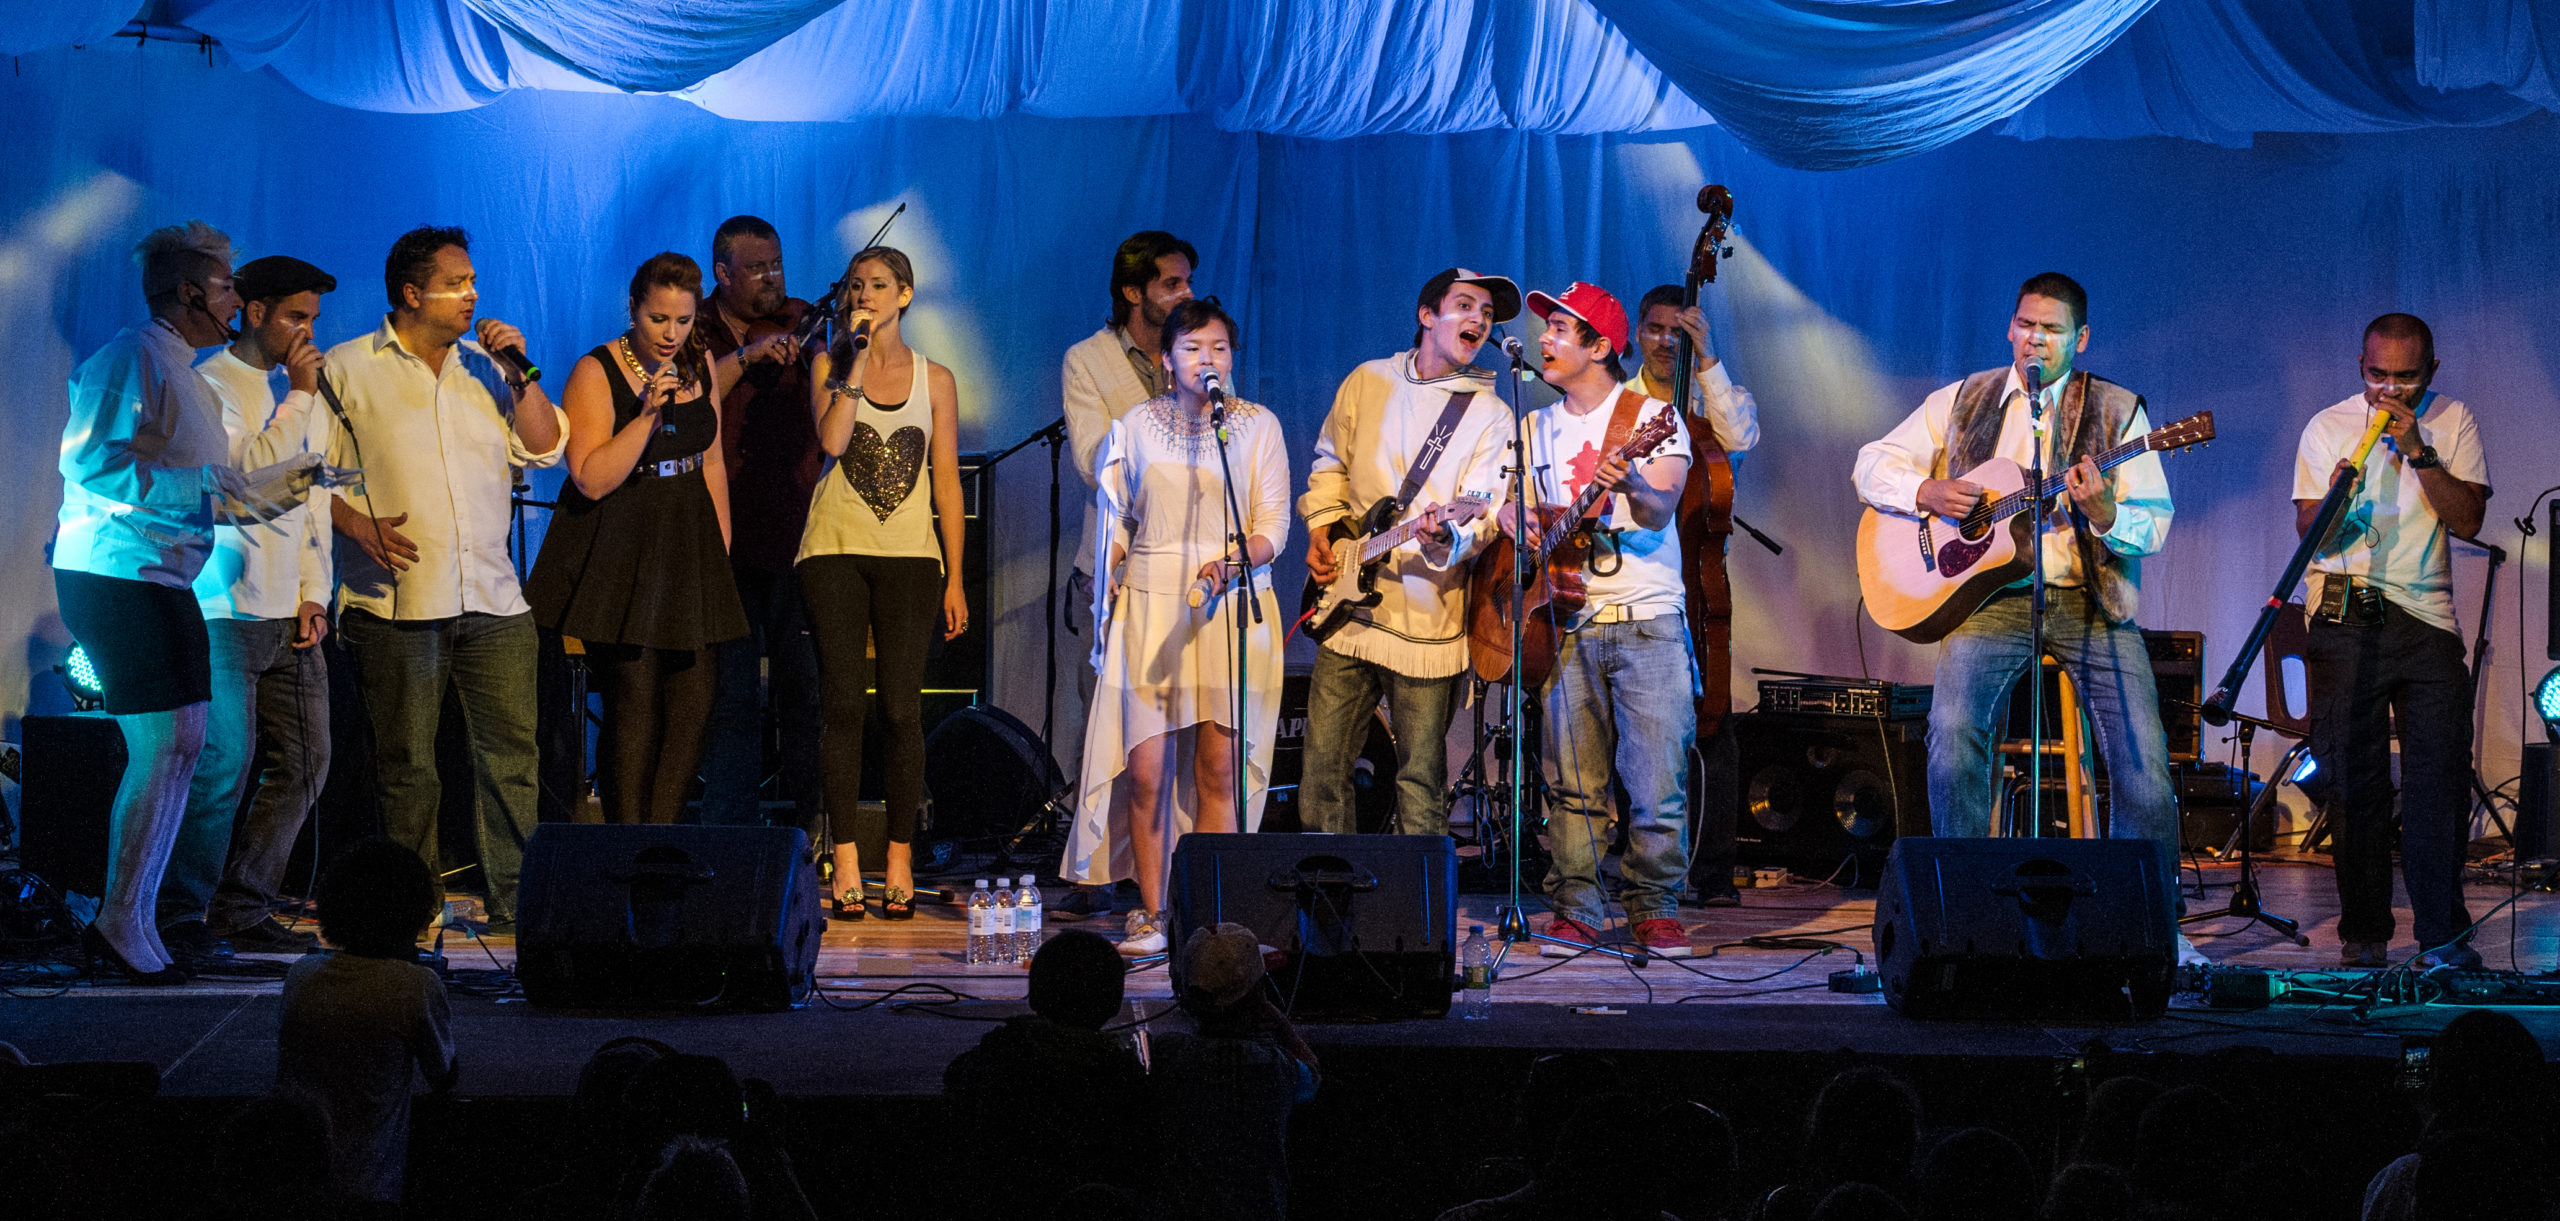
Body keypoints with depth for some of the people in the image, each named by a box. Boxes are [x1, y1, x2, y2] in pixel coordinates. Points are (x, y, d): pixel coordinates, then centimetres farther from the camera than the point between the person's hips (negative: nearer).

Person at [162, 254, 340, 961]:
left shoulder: (303, 395, 19)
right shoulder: (211, 384, -3)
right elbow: (247, 473, -16)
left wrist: (314, 596, 10)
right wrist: (297, 397, -10)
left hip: (289, 612, 7)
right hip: (226, 608, -7)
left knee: (304, 762, 2)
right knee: (225, 762, -12)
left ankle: (243, 910, 10)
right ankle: (182, 916, -3)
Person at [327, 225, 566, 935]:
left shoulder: (484, 366, 16)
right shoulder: (347, 370, 2)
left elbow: (544, 449, 11)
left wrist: (518, 371, 1)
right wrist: (361, 528, -15)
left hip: (493, 602, 4)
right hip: (397, 604, -4)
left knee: (513, 754, -1)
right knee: (407, 768, -1)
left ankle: (516, 903, 5)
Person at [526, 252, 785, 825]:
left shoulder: (701, 364, 7)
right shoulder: (596, 373, -11)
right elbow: (591, 479, -18)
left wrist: (720, 549, 13)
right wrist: (647, 415, -25)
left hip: (686, 547, 6)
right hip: (617, 549, -6)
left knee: (694, 700, -1)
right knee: (634, 699, -10)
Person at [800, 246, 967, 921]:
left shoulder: (935, 379, 9)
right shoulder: (829, 365, 6)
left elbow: (947, 481, 8)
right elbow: (832, 440, -12)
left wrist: (955, 577, 4)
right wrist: (858, 358, -11)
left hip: (910, 555, 0)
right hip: (835, 549, 0)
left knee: (901, 708, -5)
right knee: (844, 704, -4)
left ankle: (900, 860, 3)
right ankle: (845, 860, 0)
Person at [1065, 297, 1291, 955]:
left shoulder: (1259, 427, 6)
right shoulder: (1136, 427, 9)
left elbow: (1273, 526, 0)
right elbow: (1113, 524, 14)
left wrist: (1233, 561, -19)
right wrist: (1106, 616, 6)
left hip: (1231, 605, -1)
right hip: (1151, 604, 1)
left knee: (1218, 767, -3)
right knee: (1145, 769, -6)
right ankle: (1151, 915, 2)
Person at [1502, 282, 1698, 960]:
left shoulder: (1652, 418, -1)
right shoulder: (1534, 429, 15)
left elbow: (1661, 511, -14)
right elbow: (1510, 506, 20)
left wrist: (1634, 488, -36)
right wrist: (1517, 517, -3)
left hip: (1648, 621, -4)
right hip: (1565, 623, 4)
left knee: (1659, 781, -7)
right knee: (1573, 782, 1)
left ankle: (1654, 908, 3)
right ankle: (1575, 911, 6)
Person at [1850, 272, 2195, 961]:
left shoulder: (2117, 411, 6)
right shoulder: (1961, 403, 11)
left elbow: (2154, 527, -2)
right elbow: (1872, 466, 12)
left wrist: (2104, 513, -24)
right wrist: (1926, 494, -8)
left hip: (2089, 600, 0)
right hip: (1988, 594, 0)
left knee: (2143, 761, -9)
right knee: (1954, 732, -22)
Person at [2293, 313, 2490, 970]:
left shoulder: (2453, 423, 8)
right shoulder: (2327, 428, 6)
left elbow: (2468, 520, -3)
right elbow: (2311, 536, 0)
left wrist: (2419, 452, -12)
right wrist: (2335, 501, -21)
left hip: (2428, 619, 1)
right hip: (2346, 623, -1)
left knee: (2442, 778, -6)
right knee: (2356, 779, -3)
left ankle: (2442, 932, -1)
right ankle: (2364, 934, 3)